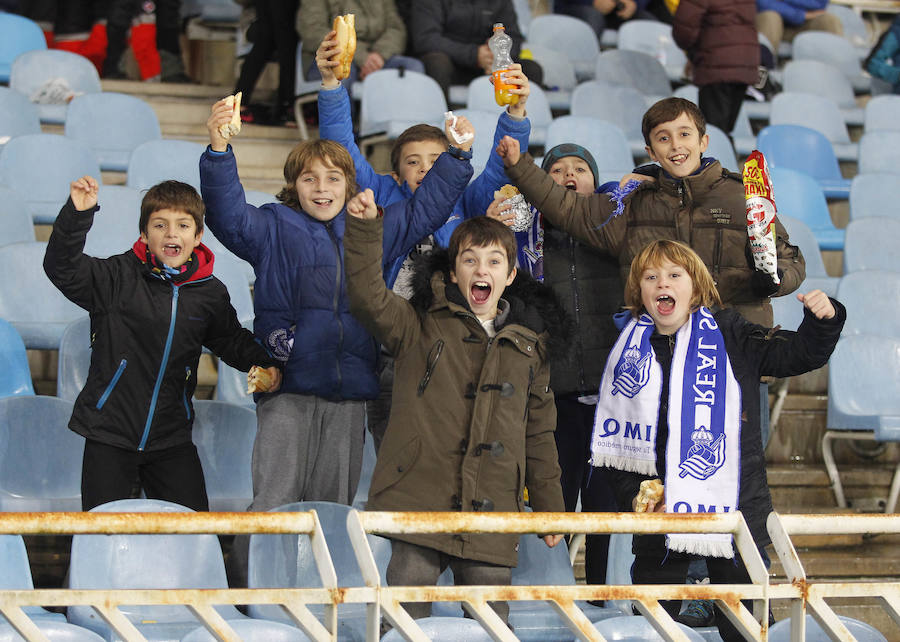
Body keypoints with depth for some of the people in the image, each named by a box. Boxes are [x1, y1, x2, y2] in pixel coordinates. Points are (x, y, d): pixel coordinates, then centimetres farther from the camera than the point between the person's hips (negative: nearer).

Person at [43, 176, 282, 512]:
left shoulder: (211, 293, 4)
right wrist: (77, 214, -33)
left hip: (171, 438, 3)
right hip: (109, 433, -3)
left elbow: (231, 340, 21)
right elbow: (63, 269, -20)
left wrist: (263, 362, 2)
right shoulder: (119, 277, -7)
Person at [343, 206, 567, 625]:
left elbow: (539, 435, 21)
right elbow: (369, 299, -11)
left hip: (490, 516, 2)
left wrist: (549, 509, 19)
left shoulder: (529, 346, 16)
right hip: (418, 505, -2)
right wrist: (364, 228, -22)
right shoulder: (421, 327, 7)